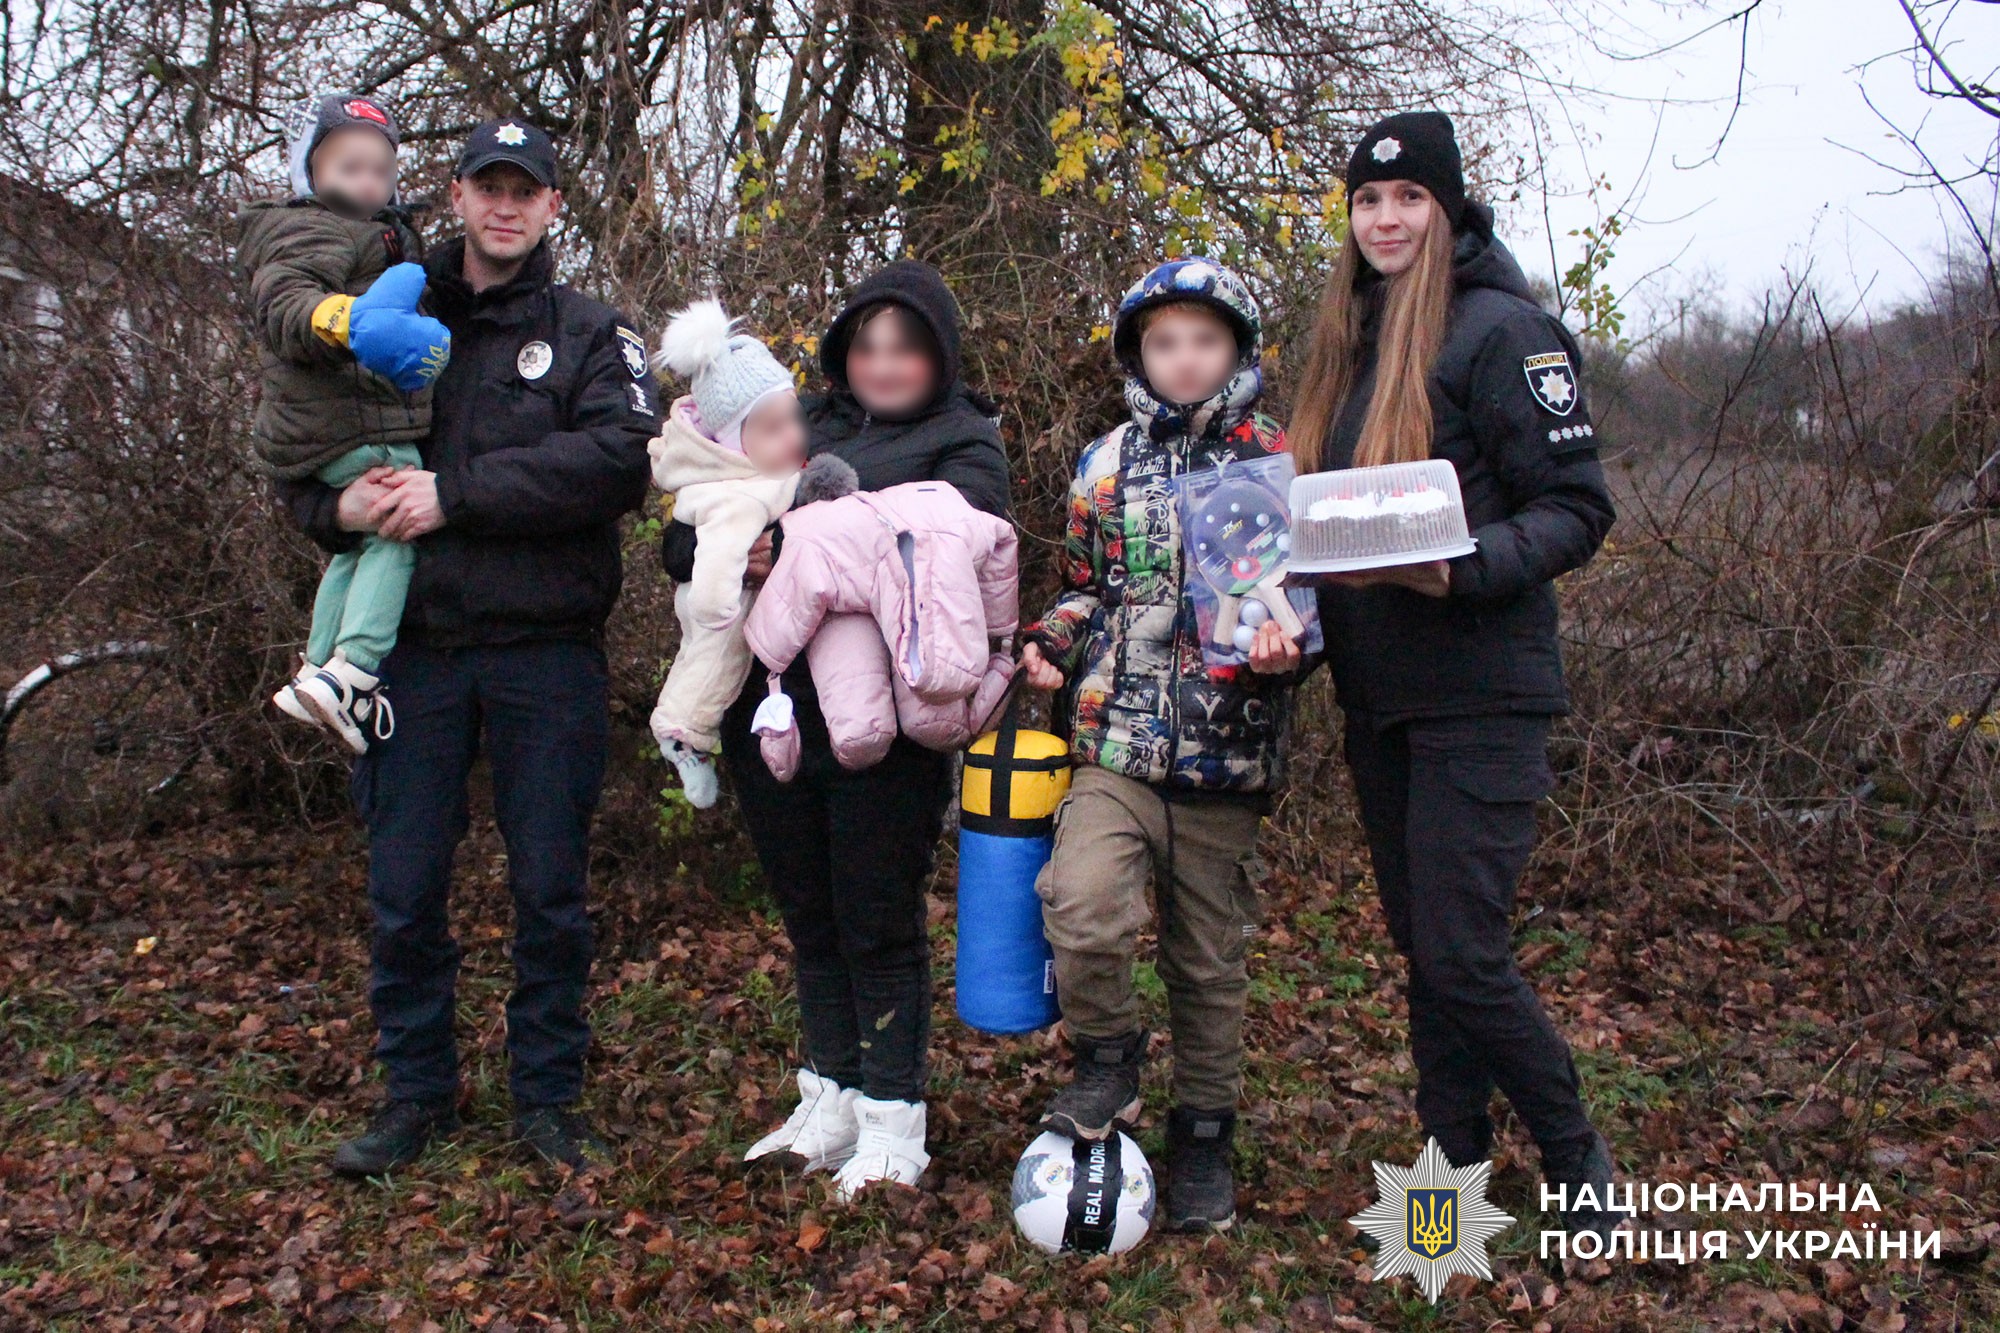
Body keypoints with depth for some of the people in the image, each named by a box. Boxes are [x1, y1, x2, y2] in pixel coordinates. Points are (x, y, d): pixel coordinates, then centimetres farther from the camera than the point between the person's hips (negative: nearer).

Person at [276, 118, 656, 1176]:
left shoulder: (590, 333, 4)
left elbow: (617, 460, -15)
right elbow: (301, 456, 14)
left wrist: (454, 493, -18)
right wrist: (341, 505, -10)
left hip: (547, 651, -2)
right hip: (413, 645, 3)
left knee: (550, 890, 6)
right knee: (404, 891, 8)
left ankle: (547, 1096, 22)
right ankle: (416, 1095, 25)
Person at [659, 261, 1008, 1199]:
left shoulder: (963, 443, 3)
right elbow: (682, 540, 8)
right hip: (773, 717, 5)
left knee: (879, 926, 2)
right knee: (810, 920, 15)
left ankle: (893, 1120, 19)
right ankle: (833, 1100, 31)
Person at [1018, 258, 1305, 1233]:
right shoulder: (1105, 465, 10)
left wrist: (1284, 648, -15)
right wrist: (1052, 642, 0)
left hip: (1224, 758, -1)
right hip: (1114, 744, 1)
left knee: (1211, 960, 9)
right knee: (1083, 909, -22)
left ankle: (1204, 1136, 30)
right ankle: (1108, 1064, 7)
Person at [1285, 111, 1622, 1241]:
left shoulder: (1502, 329, -8)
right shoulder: (1353, 341, 15)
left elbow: (1577, 507, -12)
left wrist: (1462, 570, -26)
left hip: (1479, 692, -7)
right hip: (1377, 693, 7)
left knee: (1463, 956, -6)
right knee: (1424, 946, 13)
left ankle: (1577, 1158, 17)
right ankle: (1454, 1162, 27)